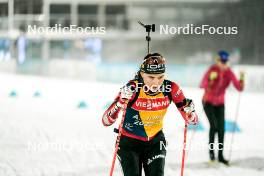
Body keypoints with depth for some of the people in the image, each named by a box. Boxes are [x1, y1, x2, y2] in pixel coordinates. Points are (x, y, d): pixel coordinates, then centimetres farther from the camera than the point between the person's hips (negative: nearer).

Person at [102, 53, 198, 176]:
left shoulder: (170, 89, -17)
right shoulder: (132, 88, -25)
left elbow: (192, 120, -8)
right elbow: (106, 121, -27)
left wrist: (188, 110, -31)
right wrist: (121, 102, -43)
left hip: (155, 142, 2)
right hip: (129, 142, -2)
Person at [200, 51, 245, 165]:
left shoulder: (229, 73, -8)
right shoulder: (212, 70, -19)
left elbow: (239, 88, -11)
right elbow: (202, 85, -28)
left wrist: (241, 79, -28)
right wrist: (210, 79, -45)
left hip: (220, 103, 4)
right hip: (208, 102, -4)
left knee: (221, 129, -2)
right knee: (213, 125, -20)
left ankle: (220, 156, 7)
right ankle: (211, 149, 0)